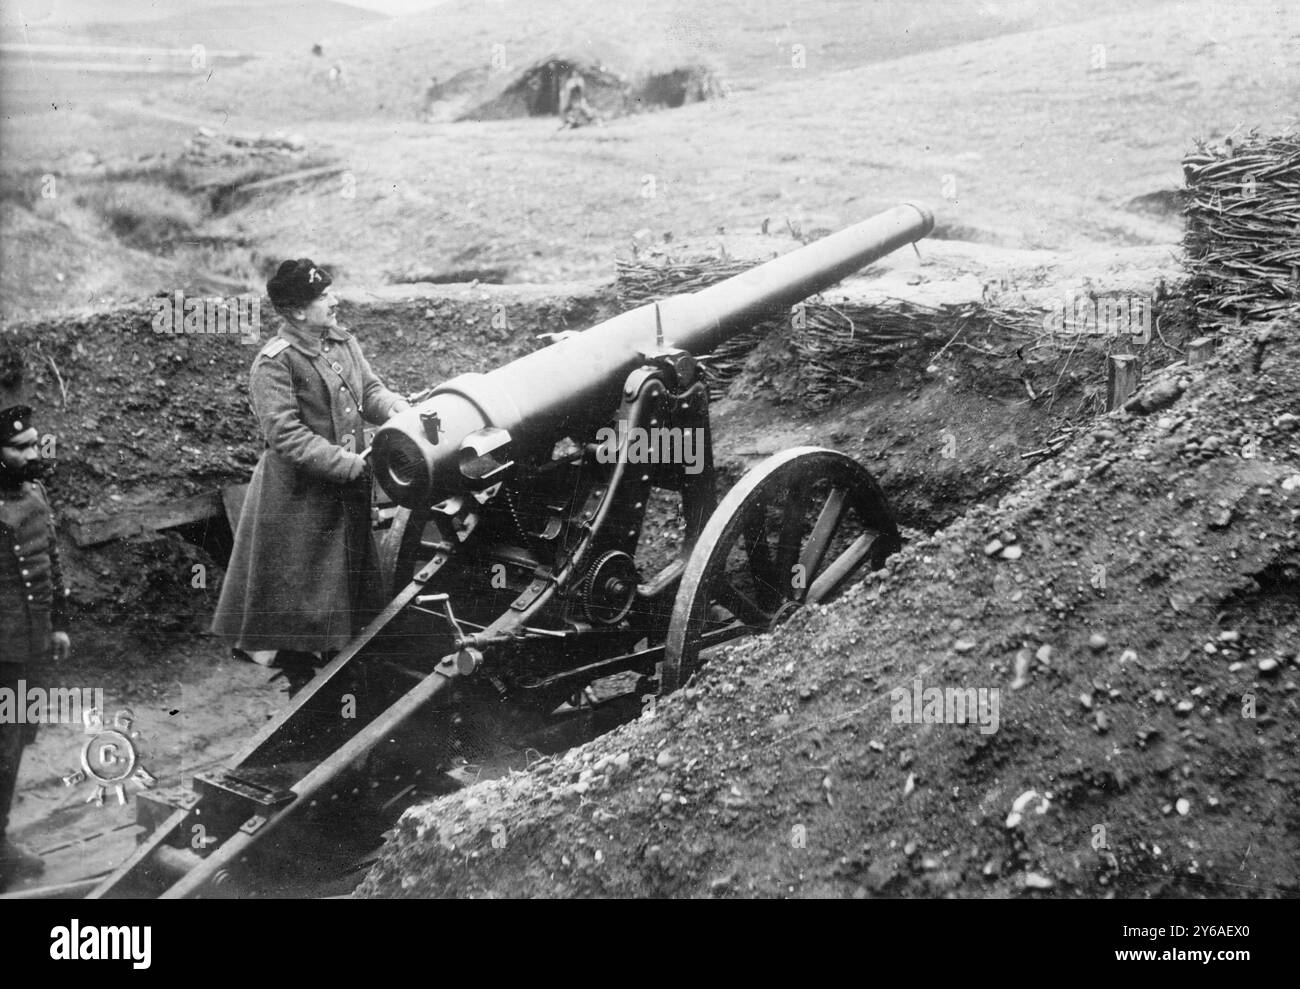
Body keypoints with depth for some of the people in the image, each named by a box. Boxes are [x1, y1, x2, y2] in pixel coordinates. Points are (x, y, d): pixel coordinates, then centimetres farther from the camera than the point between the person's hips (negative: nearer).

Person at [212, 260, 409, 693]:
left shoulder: (343, 342, 4)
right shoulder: (274, 363, -19)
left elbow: (370, 390, 7)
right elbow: (286, 435, -23)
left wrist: (397, 409, -16)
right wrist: (350, 463, -24)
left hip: (347, 492, 8)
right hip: (298, 498, -7)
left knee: (348, 585, 18)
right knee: (300, 591, 6)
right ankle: (301, 682, 22)